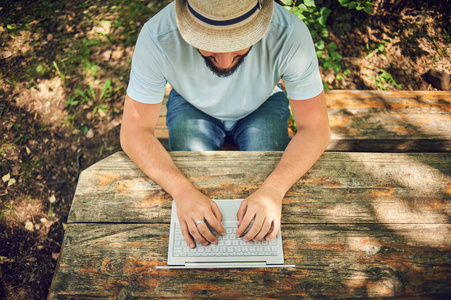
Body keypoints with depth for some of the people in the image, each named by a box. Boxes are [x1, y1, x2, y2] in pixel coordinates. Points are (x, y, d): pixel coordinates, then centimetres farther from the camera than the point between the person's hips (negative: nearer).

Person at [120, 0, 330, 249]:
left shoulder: (290, 34, -34)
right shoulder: (157, 37, -33)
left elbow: (316, 129, -27)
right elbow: (134, 131, -27)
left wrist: (273, 190, -43)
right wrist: (182, 191, -43)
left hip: (262, 106, 1)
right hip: (192, 106, 0)